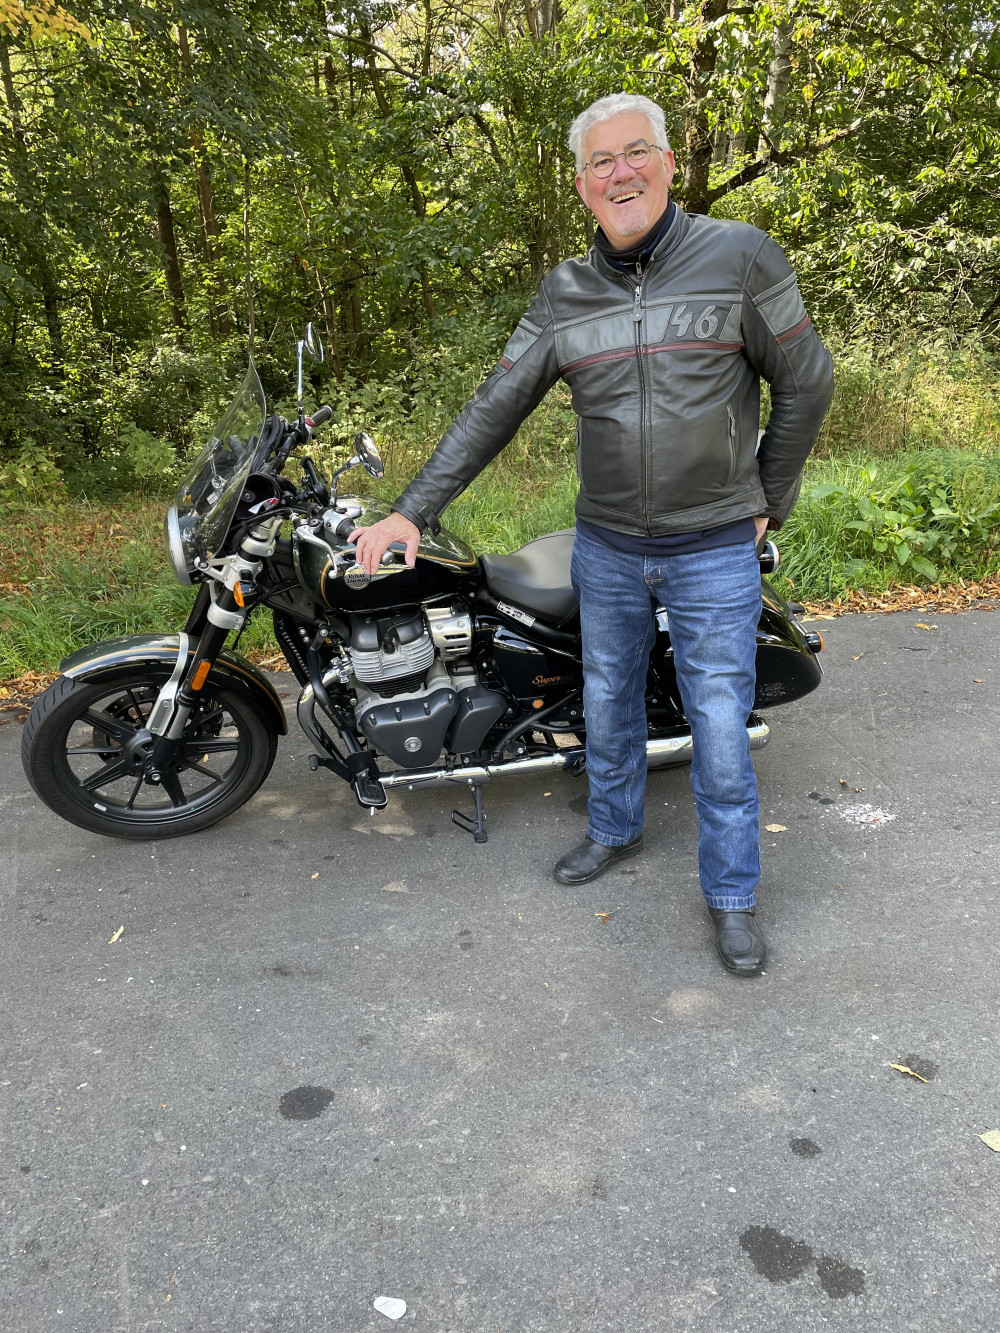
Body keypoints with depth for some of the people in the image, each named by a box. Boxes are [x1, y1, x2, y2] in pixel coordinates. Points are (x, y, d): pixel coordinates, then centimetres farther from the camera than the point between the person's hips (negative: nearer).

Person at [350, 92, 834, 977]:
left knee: (718, 726, 4)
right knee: (608, 703, 18)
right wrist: (413, 511, -9)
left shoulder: (739, 256, -8)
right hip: (605, 548, 4)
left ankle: (732, 892, 23)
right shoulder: (563, 293, 1)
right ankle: (615, 829, 43)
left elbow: (806, 381, -1)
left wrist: (769, 502, 1)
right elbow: (494, 408, -1)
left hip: (715, 551, -3)